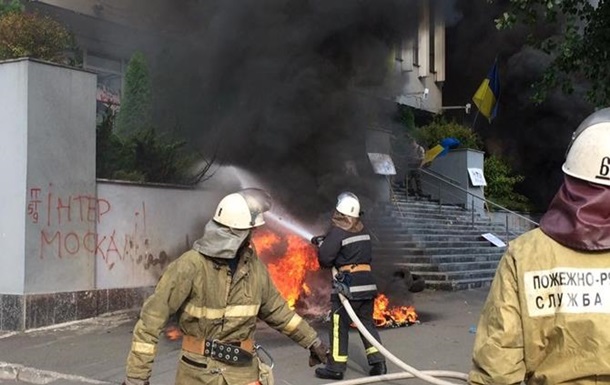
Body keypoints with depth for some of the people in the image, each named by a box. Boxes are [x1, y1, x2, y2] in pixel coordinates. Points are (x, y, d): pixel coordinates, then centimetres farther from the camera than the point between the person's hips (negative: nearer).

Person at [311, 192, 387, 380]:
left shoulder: (338, 231, -12)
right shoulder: (362, 229, 10)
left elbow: (324, 259, -14)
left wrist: (322, 244, 9)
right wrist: (325, 240, 19)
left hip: (348, 283, -7)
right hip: (368, 282, 7)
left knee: (339, 325, 3)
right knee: (367, 322, 16)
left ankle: (336, 367, 7)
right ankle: (378, 362, 12)